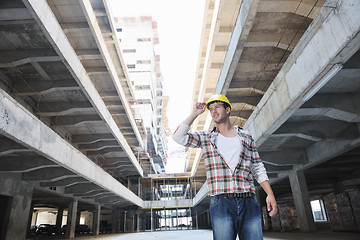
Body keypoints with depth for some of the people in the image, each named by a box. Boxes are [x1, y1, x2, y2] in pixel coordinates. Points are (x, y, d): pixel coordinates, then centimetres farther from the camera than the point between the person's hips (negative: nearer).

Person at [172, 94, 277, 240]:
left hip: (248, 202, 2)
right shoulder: (206, 138, 10)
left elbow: (258, 168, 14)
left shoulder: (246, 137, 14)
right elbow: (179, 137, -4)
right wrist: (195, 113, 3)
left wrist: (270, 194, 4)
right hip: (221, 202, -1)